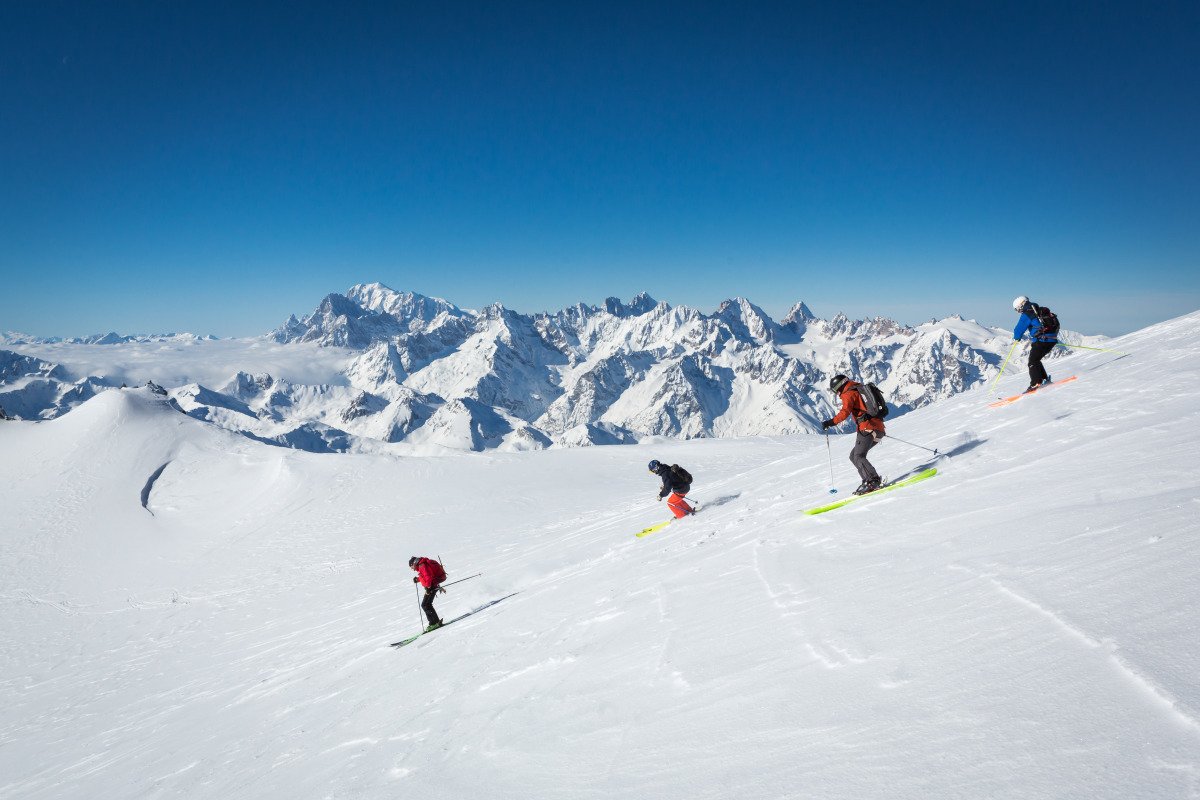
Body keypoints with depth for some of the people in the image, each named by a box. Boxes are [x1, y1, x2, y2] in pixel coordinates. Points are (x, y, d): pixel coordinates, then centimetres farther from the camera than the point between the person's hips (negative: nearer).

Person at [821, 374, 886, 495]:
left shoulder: (848, 394, -3)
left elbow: (845, 412, -20)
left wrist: (830, 422, -21)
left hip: (867, 428, -10)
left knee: (858, 457, -16)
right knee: (854, 456, 12)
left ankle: (873, 481, -28)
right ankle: (869, 481, 3)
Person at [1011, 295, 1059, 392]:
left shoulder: (1027, 314, -8)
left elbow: (1019, 329, -5)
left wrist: (1016, 338, 17)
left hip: (1042, 341, -9)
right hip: (1052, 340, 9)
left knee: (1032, 362, -5)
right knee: (1036, 360, 22)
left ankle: (1036, 383, -16)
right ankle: (1045, 379, 22)